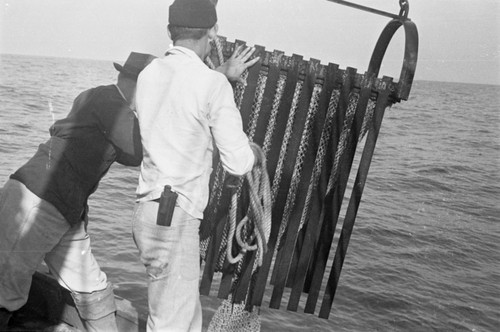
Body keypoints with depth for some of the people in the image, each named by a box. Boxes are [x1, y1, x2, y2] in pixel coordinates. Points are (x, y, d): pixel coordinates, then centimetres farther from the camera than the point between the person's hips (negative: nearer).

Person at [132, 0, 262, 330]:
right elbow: (238, 163, -9)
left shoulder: (149, 74, 8)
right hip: (175, 219, -8)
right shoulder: (213, 84, -12)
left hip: (149, 212, 8)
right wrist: (252, 151, 14)